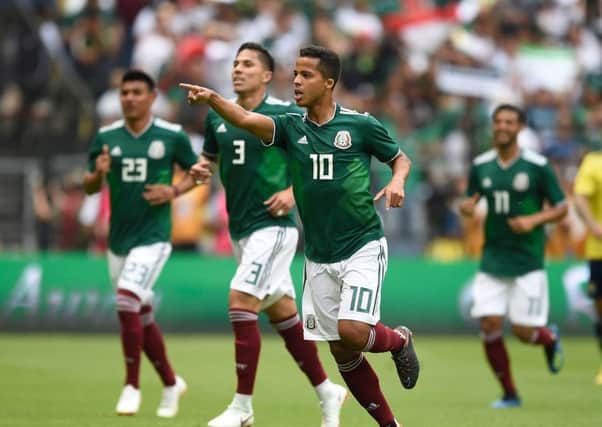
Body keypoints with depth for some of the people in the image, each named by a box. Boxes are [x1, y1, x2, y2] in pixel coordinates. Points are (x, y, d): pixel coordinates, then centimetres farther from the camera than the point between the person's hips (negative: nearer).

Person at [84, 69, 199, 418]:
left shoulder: (172, 136, -5)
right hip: (118, 239, 5)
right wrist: (98, 173, -17)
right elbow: (90, 187, 5)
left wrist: (174, 191, -11)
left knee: (127, 301, -22)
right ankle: (171, 383, 31)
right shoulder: (106, 137, 3)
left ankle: (132, 386, -11)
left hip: (154, 237, -5)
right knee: (141, 317, 12)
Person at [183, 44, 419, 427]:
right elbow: (247, 119, -18)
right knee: (342, 351, 4)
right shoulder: (291, 127, 1)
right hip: (319, 258, 4)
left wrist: (397, 182, -14)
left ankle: (399, 341, 14)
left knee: (352, 331, -20)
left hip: (363, 248, -4)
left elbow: (400, 158, 9)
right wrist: (212, 99, -37)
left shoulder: (360, 125, -5)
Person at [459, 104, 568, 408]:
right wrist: (466, 207, -7)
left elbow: (561, 208, -1)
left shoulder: (537, 166, -6)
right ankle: (509, 394, 8)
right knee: (489, 326, -7)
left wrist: (534, 220, -19)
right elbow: (470, 202, 17)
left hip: (528, 262, -3)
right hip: (492, 260, 3)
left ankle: (550, 339, 32)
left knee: (523, 331, -5)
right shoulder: (480, 166, 5)